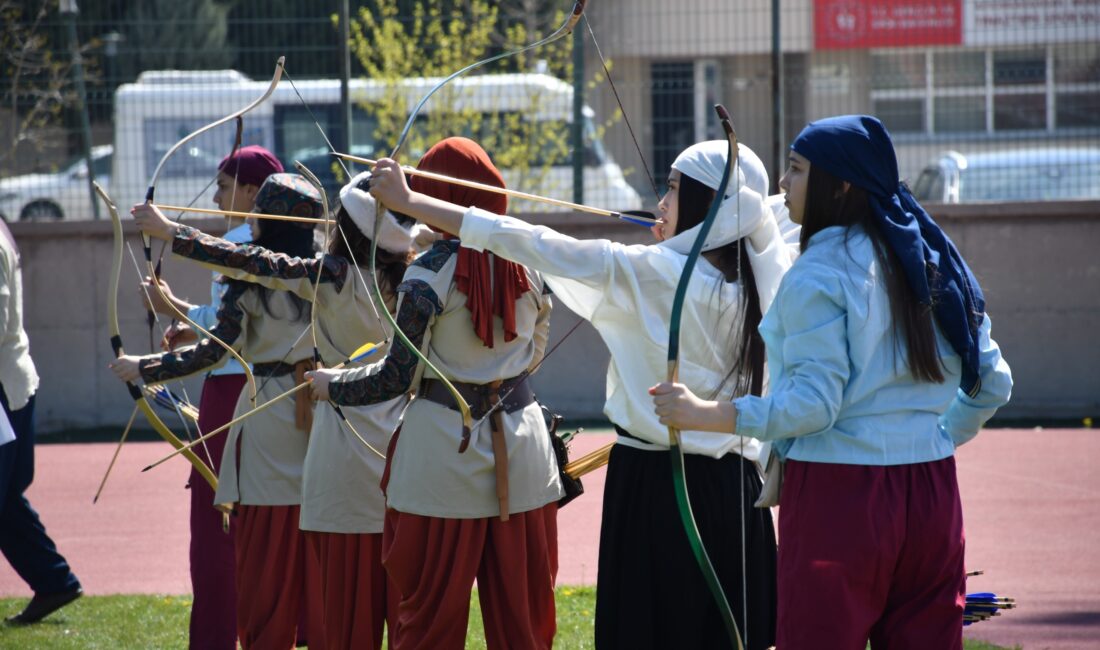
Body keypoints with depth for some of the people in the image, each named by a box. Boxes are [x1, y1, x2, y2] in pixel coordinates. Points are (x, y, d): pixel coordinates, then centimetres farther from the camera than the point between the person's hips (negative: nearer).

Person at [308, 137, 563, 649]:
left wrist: (333, 386, 4)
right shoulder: (528, 266, 4)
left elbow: (399, 377, -11)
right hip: (521, 451, 5)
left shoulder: (429, 275, -12)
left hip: (445, 446, -5)